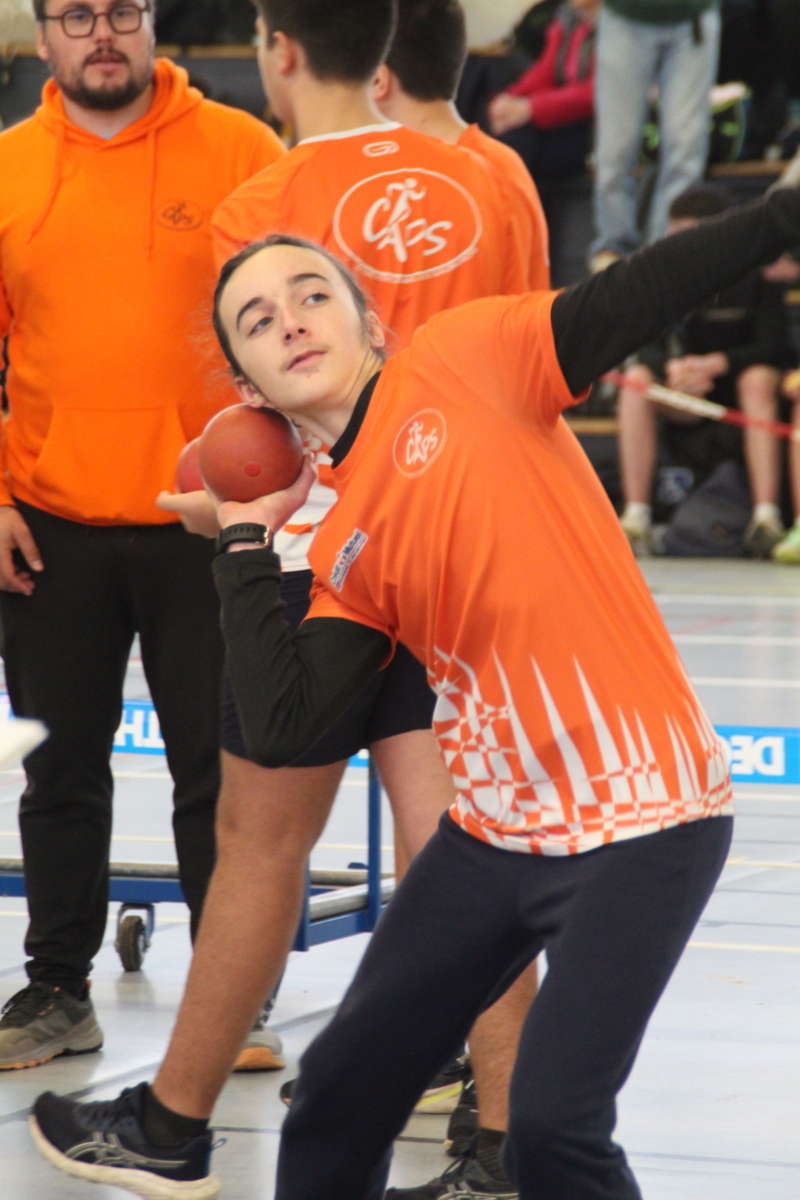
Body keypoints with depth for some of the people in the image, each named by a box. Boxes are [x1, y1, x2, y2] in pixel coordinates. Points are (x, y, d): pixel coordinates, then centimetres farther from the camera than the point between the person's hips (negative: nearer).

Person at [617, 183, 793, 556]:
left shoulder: (756, 273, -13)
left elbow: (774, 350, -19)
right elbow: (649, 347, -10)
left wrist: (717, 364, -34)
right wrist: (673, 368, -33)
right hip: (686, 399, 3)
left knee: (759, 379, -35)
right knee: (637, 380, -23)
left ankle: (767, 515, -41)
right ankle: (636, 516, -28)